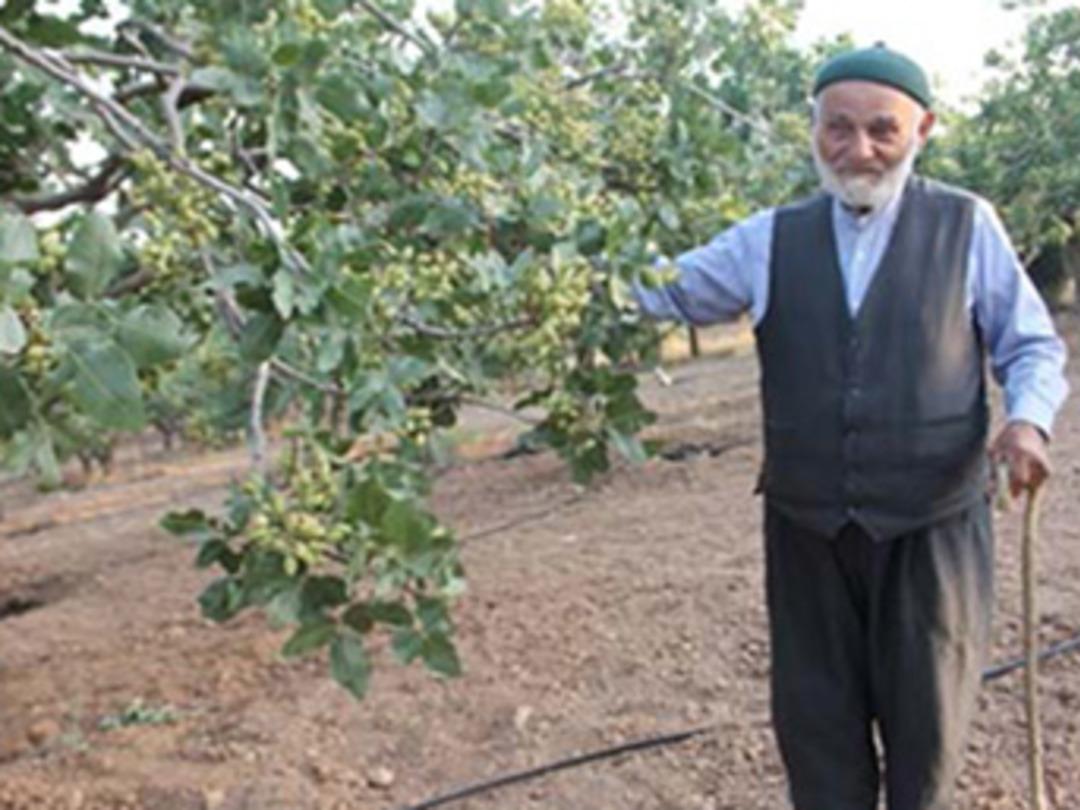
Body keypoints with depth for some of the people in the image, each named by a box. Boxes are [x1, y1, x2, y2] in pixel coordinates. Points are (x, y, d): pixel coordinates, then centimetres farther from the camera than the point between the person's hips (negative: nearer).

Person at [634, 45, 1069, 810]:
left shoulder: (966, 225, -2)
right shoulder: (771, 239, 3)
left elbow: (1032, 345, 3)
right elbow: (664, 288, 0)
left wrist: (1029, 418, -16)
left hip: (933, 526, -1)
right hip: (808, 529, 2)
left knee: (927, 716, 15)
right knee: (816, 720, 14)